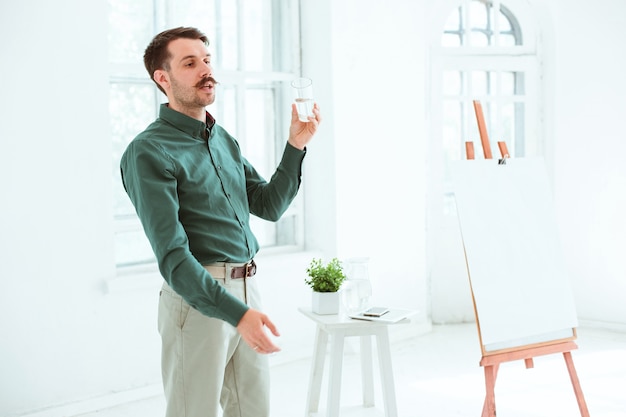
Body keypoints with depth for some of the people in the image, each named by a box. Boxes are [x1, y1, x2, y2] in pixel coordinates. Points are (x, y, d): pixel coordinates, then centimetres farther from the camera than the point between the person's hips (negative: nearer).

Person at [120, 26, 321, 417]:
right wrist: (236, 312, -24)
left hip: (248, 289, 7)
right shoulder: (149, 151, -11)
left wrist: (296, 146, 4)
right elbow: (173, 255, -17)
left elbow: (270, 205, 16)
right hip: (198, 297, -7)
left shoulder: (224, 140, 14)